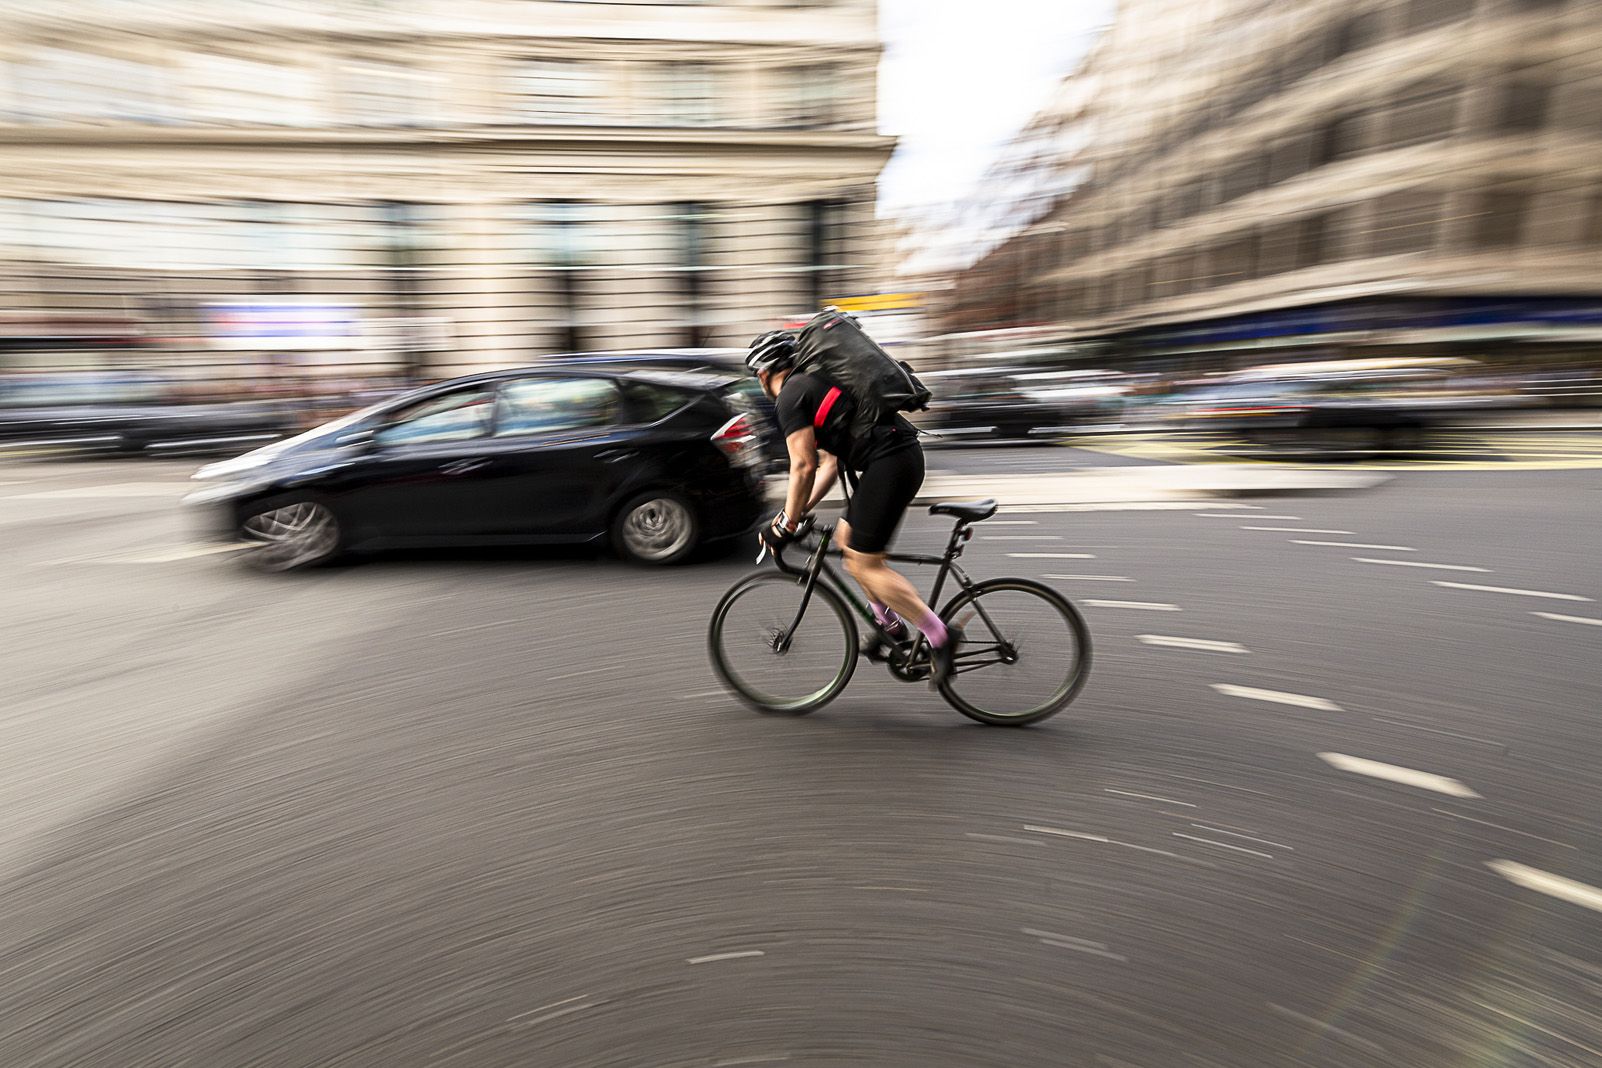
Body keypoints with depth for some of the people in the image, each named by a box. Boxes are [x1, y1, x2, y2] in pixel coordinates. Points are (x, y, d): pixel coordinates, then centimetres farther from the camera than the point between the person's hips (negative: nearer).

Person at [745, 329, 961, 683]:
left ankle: (941, 637, 0)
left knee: (864, 564, -3)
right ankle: (891, 625, 27)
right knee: (846, 538, 20)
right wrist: (802, 510, 20)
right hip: (906, 454, 10)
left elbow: (803, 467, -12)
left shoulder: (790, 396, -4)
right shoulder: (813, 384, 26)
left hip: (888, 464, -10)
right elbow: (830, 462, 23)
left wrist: (786, 524, -2)